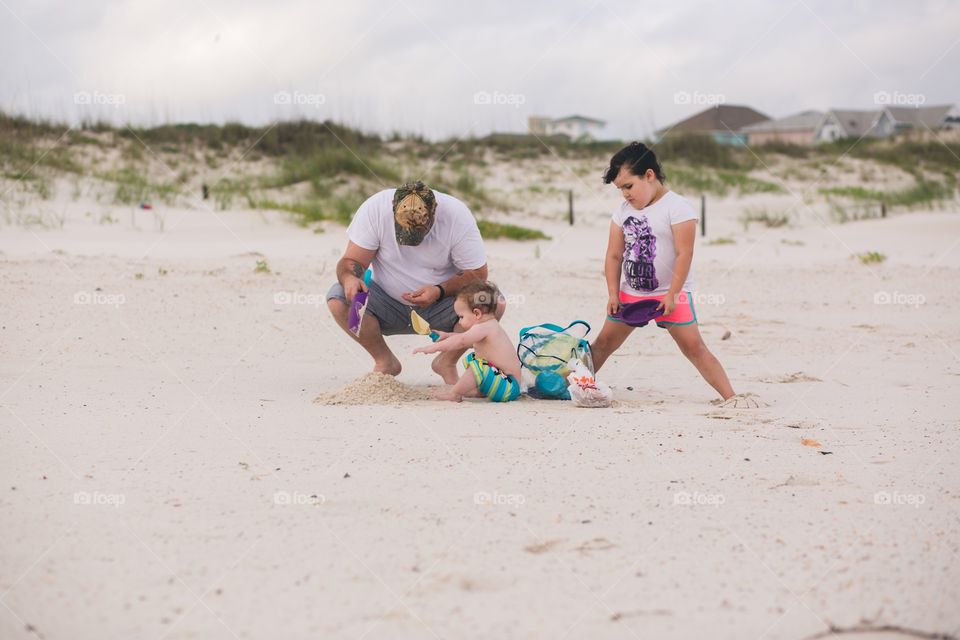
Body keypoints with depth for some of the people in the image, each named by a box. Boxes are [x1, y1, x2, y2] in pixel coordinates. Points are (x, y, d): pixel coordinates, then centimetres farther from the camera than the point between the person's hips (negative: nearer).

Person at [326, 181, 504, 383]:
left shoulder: (457, 215, -20)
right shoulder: (374, 209, -19)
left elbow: (477, 273, -15)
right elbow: (351, 261, -15)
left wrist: (440, 291, -31)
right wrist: (349, 277, -39)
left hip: (440, 308, 0)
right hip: (389, 304, 1)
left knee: (495, 303, -27)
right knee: (339, 299, -27)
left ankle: (447, 362, 0)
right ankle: (385, 361, -2)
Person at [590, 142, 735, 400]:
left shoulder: (677, 207, -13)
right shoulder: (623, 211, 6)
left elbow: (684, 254, -17)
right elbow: (614, 256, 7)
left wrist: (672, 295, -19)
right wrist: (613, 294, -1)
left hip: (669, 295, -6)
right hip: (630, 293, 6)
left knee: (694, 347, -11)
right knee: (603, 344, 8)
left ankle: (730, 398, -10)